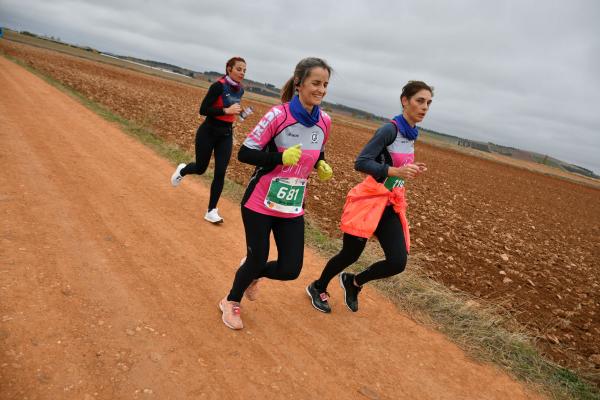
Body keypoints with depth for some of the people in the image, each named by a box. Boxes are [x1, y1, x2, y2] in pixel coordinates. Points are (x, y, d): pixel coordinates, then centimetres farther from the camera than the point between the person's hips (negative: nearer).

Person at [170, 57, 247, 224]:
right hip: (208, 132, -5)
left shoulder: (240, 90, 4)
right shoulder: (218, 86, -18)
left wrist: (237, 112, 7)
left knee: (220, 173, -3)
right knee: (201, 168, 11)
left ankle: (211, 211, 8)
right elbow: (203, 110, -22)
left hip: (226, 135, 5)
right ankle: (182, 170, 48)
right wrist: (227, 110, -27)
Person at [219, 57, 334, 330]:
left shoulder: (324, 122, -1)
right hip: (261, 204, -5)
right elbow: (245, 153, -16)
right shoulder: (278, 115, -18)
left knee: (290, 270, 3)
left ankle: (251, 273, 38)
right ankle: (231, 302, 39)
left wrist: (322, 166, -4)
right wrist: (281, 157, -29)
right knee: (257, 260, 7)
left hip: (293, 208, 5)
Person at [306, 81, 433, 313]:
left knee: (398, 262, -3)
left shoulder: (411, 134, 9)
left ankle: (353, 282, 26)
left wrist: (411, 172, 2)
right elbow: (361, 163, -22)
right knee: (350, 255, 6)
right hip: (370, 200, -7)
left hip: (391, 204, 7)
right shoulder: (390, 129, -16)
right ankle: (317, 288, 36)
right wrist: (396, 171, -32)